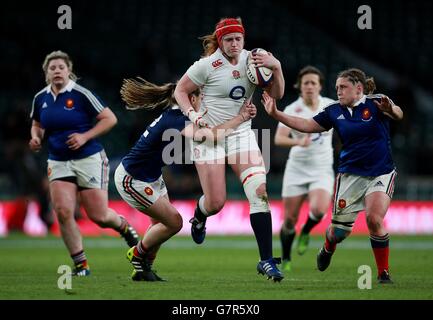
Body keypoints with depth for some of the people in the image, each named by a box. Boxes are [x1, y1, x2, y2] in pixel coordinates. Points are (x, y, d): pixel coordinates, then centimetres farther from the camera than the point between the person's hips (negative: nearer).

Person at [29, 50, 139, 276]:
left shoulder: (80, 94, -11)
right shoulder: (40, 98, 4)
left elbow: (110, 119, -8)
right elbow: (37, 124, 22)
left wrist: (85, 137, -18)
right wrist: (36, 138, 0)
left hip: (89, 159, -4)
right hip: (58, 162, 4)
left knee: (99, 216, -2)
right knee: (63, 212, -15)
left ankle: (124, 227, 35)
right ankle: (81, 265, -2)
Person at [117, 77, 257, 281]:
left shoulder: (173, 116, 1)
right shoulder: (175, 122, -29)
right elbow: (209, 136, -45)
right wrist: (240, 118, -36)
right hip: (132, 181, -10)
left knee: (161, 224, 11)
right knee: (173, 222, -6)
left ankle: (143, 269, 21)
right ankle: (138, 255, 14)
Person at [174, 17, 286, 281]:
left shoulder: (253, 59, 0)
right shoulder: (208, 65, -12)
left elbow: (277, 94, 1)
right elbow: (180, 90, -2)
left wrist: (276, 67, -16)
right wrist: (193, 115, -18)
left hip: (242, 133, 3)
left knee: (260, 190, -16)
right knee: (216, 203, -5)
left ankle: (267, 260, -14)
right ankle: (199, 216, 38)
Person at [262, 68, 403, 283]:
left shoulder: (375, 103, -9)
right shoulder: (334, 112, 4)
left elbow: (398, 114, -27)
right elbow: (307, 125, 8)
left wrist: (390, 110, -52)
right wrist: (275, 114, 0)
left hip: (380, 174, -3)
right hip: (350, 174, 4)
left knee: (374, 218, -26)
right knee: (340, 229, 2)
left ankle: (384, 273, -8)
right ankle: (328, 249, 41)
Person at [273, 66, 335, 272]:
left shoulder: (331, 106, -1)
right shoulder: (292, 110, -9)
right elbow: (279, 139, -22)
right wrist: (298, 142, -38)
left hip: (322, 170, 1)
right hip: (296, 169, 0)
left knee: (319, 209, -26)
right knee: (289, 219, 1)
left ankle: (305, 233, 8)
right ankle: (286, 260, 25)